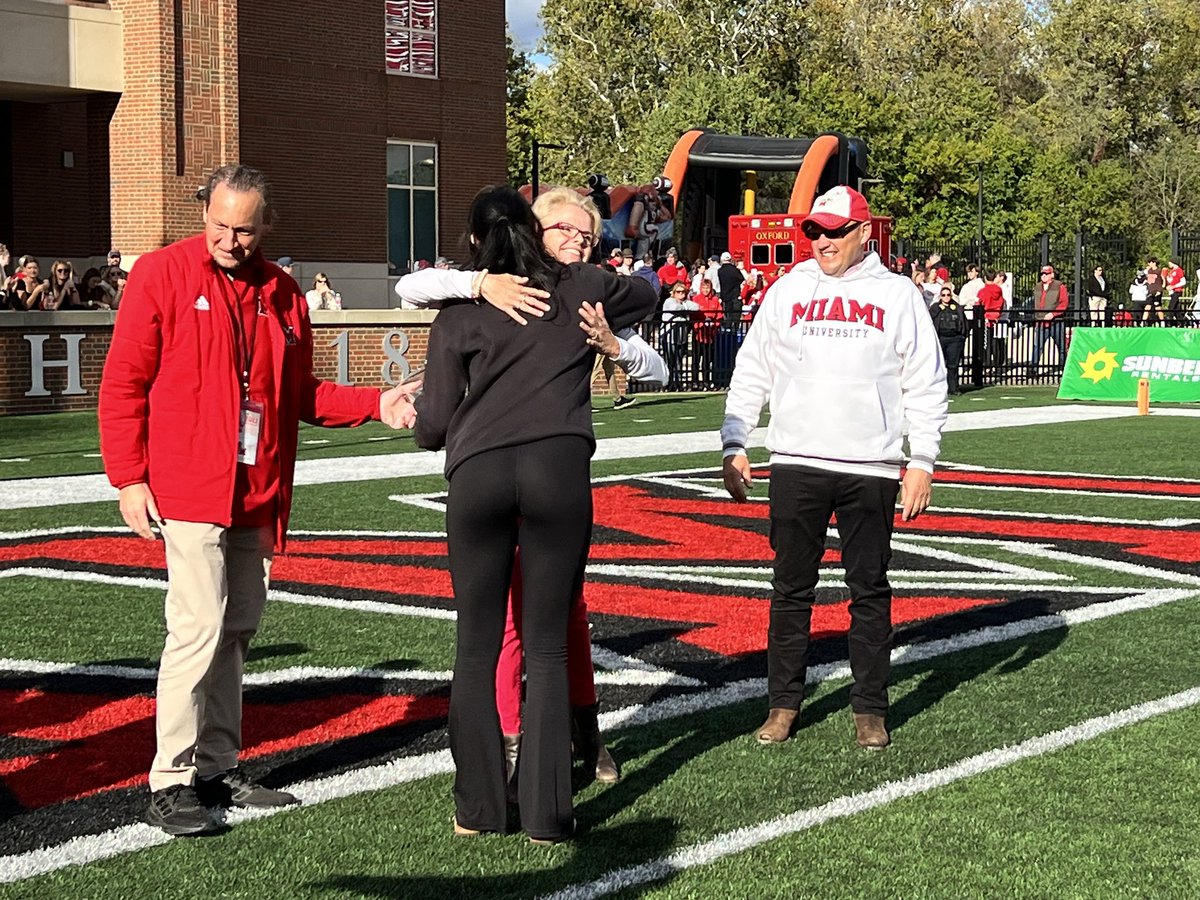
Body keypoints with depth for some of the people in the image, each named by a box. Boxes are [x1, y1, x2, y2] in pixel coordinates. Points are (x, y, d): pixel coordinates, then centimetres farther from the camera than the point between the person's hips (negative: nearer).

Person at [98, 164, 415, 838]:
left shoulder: (282, 294, 11)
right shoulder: (163, 274, -4)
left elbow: (300, 394, 16)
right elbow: (123, 384, -4)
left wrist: (376, 404, 1)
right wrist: (129, 478, -9)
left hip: (258, 495, 6)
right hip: (189, 491, -6)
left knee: (237, 630, 12)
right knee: (199, 627, -11)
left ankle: (220, 768, 23)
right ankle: (171, 783, -3)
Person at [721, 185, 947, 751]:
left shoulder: (897, 295, 4)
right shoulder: (788, 290, 9)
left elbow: (925, 385, 5)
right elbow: (751, 374, 11)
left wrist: (922, 461, -2)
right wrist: (734, 445, 3)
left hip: (872, 469, -1)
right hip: (795, 464, 1)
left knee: (869, 590, 6)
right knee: (791, 587, 6)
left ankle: (869, 708, 15)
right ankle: (784, 703, 16)